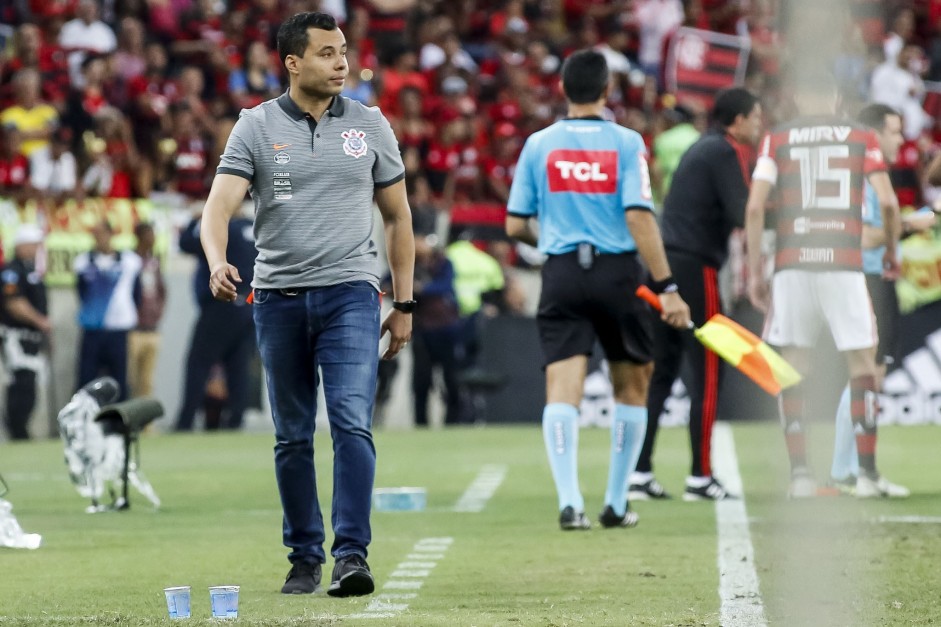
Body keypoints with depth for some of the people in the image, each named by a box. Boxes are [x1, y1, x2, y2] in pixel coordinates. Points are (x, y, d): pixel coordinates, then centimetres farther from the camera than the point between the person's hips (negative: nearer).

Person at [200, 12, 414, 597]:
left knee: (352, 422, -15)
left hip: (349, 292, 0)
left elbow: (398, 217, 13)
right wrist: (218, 262, -29)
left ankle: (352, 555, -18)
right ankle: (305, 558, 17)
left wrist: (404, 304, 10)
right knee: (293, 437, 7)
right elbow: (220, 205, -9)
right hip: (278, 299, 1)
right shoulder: (256, 127, 2)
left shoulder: (370, 125, 6)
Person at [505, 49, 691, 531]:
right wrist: (666, 288, -10)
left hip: (561, 274, 1)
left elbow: (516, 225, 5)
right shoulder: (626, 143, -4)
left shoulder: (538, 144, 3)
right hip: (618, 273, -1)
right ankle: (616, 504, 16)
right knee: (632, 386, 15)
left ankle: (569, 501, -21)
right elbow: (639, 219, -12)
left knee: (562, 389, -5)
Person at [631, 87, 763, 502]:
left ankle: (639, 472, 7)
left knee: (659, 373, 9)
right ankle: (700, 478, -1)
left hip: (663, 262, 8)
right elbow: (742, 216, -15)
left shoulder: (699, 149, 20)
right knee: (705, 374, -2)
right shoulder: (726, 152, -6)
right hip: (695, 267, -8)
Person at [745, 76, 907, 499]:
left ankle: (799, 471, 4)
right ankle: (867, 472, 4)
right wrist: (892, 252, 15)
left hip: (792, 262, 1)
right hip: (844, 263, -1)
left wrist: (755, 270, 5)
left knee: (793, 367, 10)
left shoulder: (777, 139, 8)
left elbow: (755, 207, -1)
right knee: (862, 362, 8)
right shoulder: (861, 138, 7)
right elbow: (887, 202, -2)